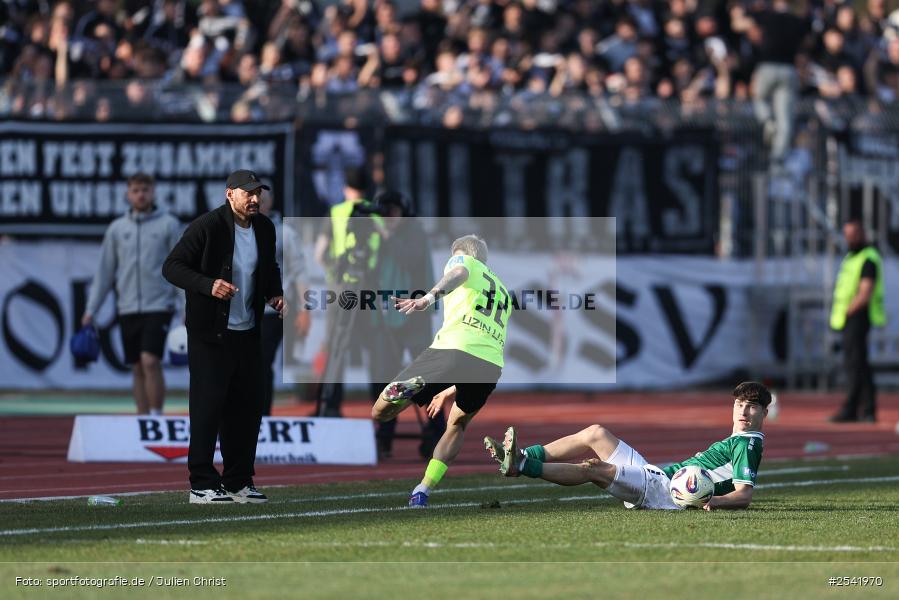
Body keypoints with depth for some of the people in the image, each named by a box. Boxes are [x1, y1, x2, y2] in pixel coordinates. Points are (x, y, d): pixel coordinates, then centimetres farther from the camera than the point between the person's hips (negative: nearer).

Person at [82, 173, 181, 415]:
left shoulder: (168, 225, 1)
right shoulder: (117, 228, 10)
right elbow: (105, 271, 12)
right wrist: (91, 309, 8)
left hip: (158, 306, -4)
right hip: (128, 309, 4)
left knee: (150, 361, -15)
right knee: (137, 368, 6)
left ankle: (156, 416, -9)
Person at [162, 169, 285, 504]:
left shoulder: (264, 228, 8)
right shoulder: (207, 227, -13)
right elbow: (172, 267, -15)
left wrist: (274, 295, 5)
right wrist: (208, 285, -29)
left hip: (248, 334, 7)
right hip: (210, 335, -7)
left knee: (247, 408, 9)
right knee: (208, 406, -7)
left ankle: (238, 482, 19)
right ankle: (201, 485, -3)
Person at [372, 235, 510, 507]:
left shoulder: (462, 259, 21)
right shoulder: (504, 294, 38)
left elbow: (459, 273, -7)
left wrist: (430, 296, -26)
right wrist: (452, 391, 47)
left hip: (454, 348, -5)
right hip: (492, 366, 5)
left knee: (381, 412, -2)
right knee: (458, 424, 32)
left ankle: (410, 387, -36)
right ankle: (423, 491, 20)